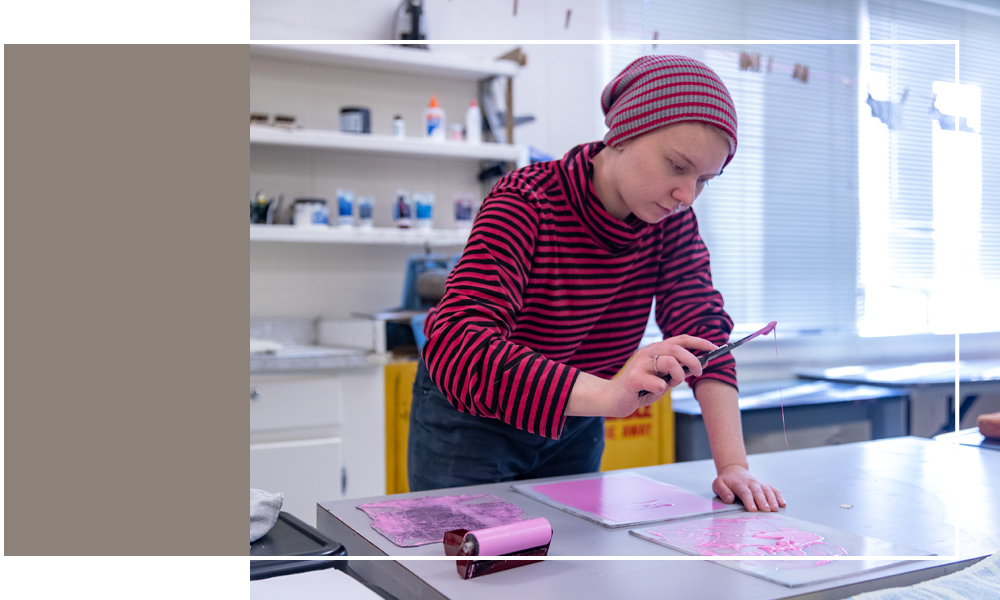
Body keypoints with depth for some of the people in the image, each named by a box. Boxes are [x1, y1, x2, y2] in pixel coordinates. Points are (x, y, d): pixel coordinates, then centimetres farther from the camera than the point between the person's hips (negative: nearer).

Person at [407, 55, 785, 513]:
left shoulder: (671, 218, -10)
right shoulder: (526, 204, -28)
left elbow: (703, 328, -14)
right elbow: (454, 344, -41)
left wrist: (733, 465, -26)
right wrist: (608, 394, -52)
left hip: (574, 431, 5)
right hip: (470, 422, -5)